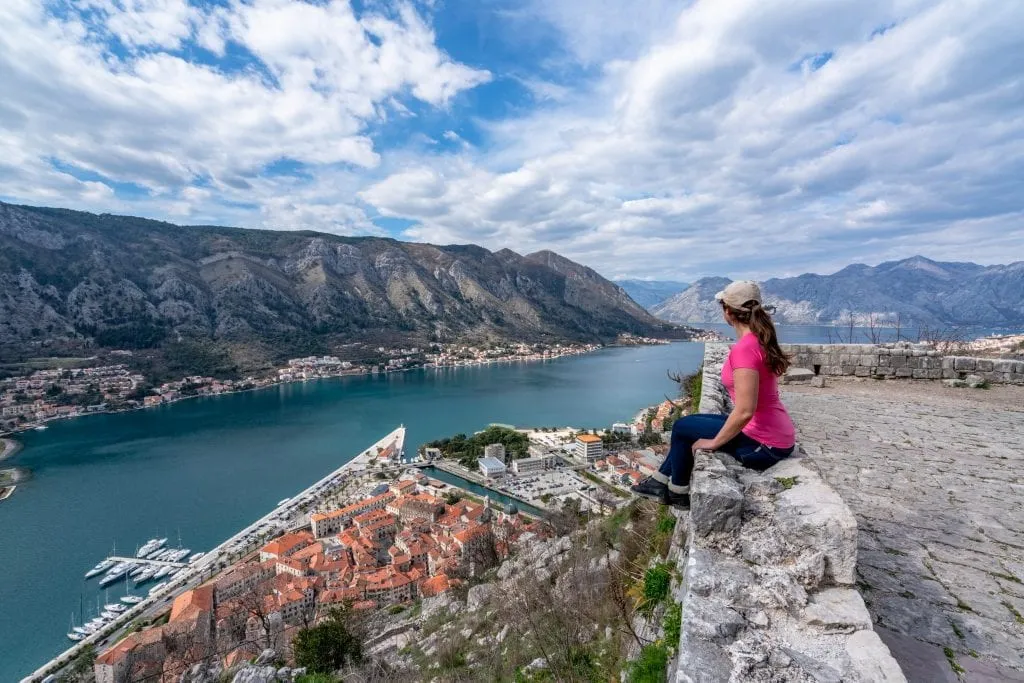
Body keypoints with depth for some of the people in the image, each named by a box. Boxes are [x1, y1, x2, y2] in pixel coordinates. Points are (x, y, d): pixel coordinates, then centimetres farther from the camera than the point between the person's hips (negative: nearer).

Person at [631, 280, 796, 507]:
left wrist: (714, 442, -16)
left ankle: (678, 492, 25)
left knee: (682, 427, 5)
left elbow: (744, 412, -29)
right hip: (775, 434, 9)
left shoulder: (744, 348, -26)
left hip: (764, 444, -9)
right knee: (690, 423, 18)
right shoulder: (761, 340, 3)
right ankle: (660, 482, 30)